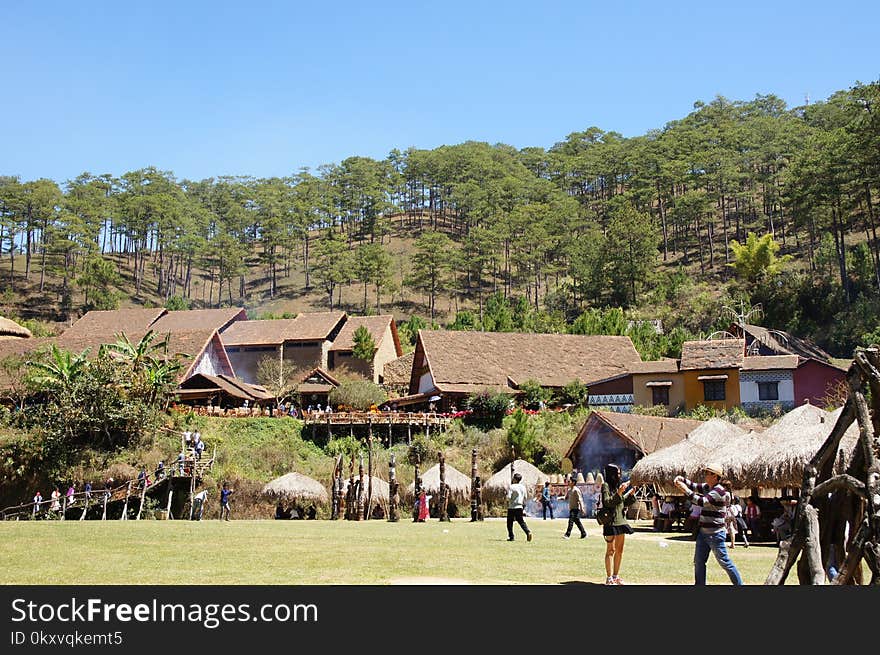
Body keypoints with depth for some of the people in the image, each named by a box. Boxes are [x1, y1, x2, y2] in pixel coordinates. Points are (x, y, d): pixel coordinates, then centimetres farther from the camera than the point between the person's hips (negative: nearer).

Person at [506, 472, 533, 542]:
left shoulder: (511, 487, -11)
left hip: (511, 507, -5)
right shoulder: (523, 487, 6)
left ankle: (511, 537, 7)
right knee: (521, 521, 7)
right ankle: (528, 532, -16)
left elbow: (508, 497, -17)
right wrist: (523, 505, 23)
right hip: (519, 507, 5)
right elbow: (525, 497, 12)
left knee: (510, 523, 7)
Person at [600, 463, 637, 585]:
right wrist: (619, 492, -23)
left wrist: (631, 494, 5)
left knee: (620, 550, 10)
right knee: (611, 550, -5)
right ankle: (609, 578, -2)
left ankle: (616, 576, 17)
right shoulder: (606, 486, -7)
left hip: (621, 520, 8)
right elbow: (607, 502, -17)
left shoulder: (618, 485, 15)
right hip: (611, 521, -8)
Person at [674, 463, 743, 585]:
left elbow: (702, 502, -28)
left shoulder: (719, 490, -19)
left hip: (715, 534, -9)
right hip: (703, 533, 9)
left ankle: (739, 584, 10)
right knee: (699, 562, 11)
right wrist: (682, 479, -2)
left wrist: (686, 490, -24)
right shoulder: (707, 487, 8)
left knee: (725, 562, -1)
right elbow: (694, 486, 17)